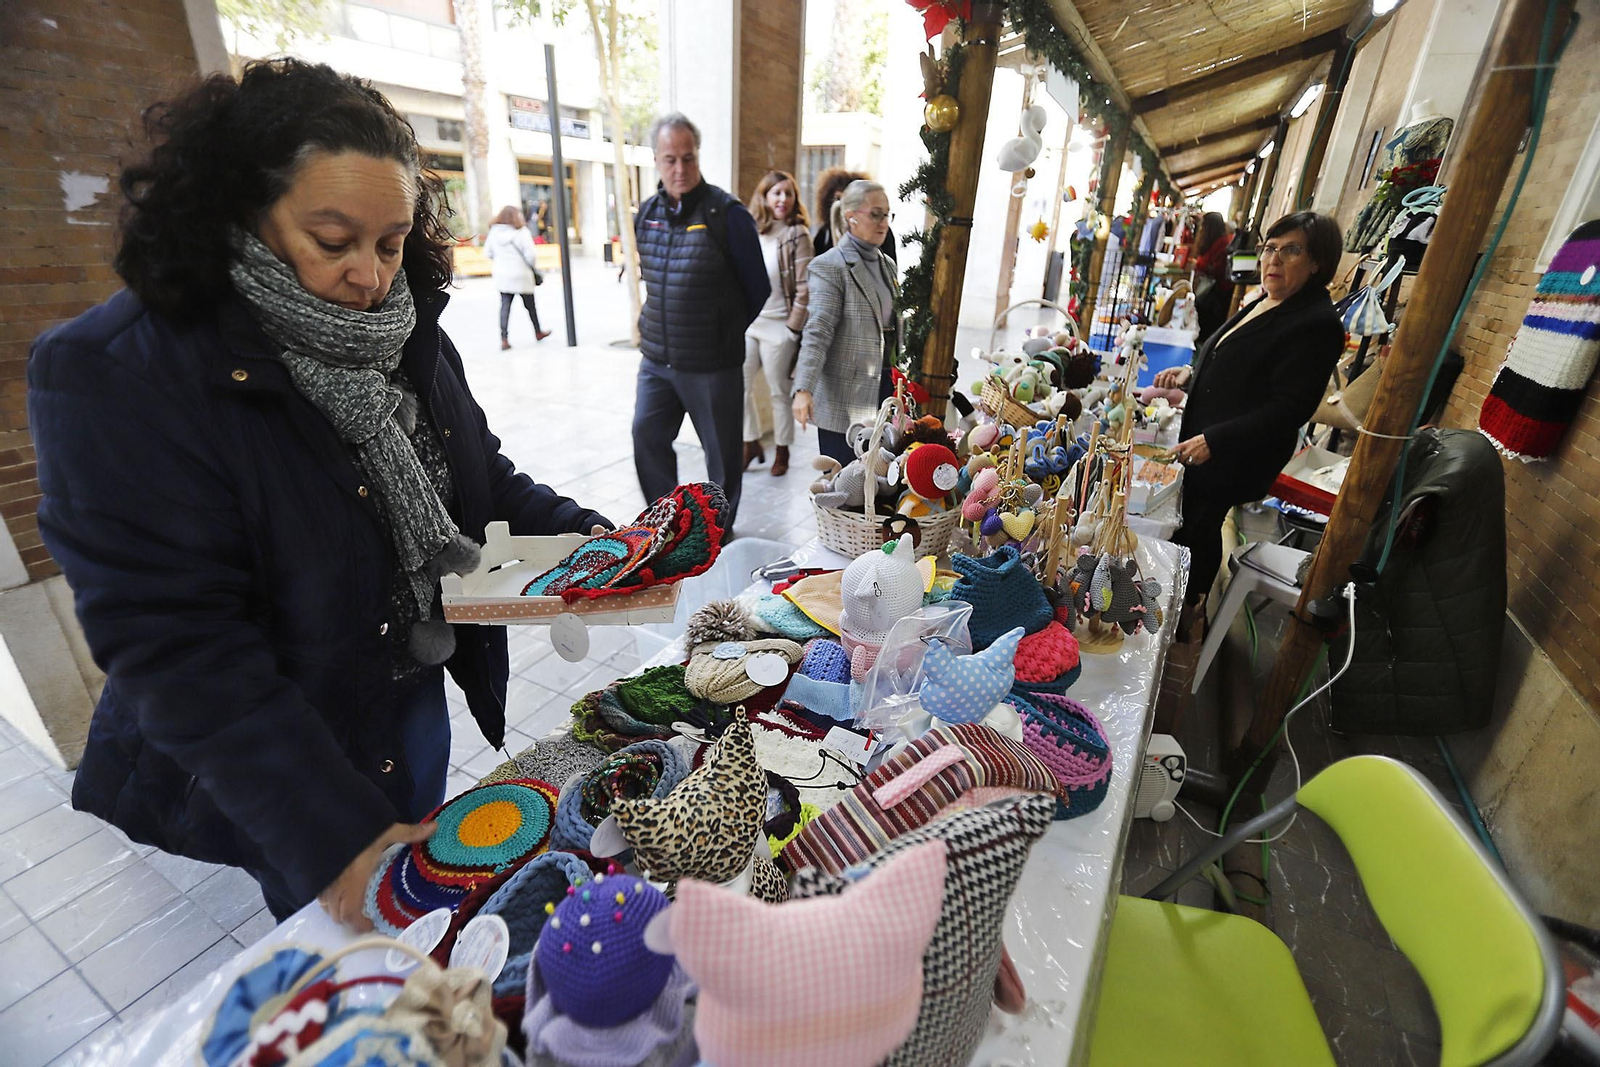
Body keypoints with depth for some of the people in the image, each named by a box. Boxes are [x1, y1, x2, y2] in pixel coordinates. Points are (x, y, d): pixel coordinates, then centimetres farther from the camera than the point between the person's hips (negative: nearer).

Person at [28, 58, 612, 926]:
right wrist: (336, 839, -29)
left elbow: (485, 481, 4)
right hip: (278, 780, -5)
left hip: (416, 705, 6)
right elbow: (177, 649, -25)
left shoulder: (409, 337, -4)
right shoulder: (117, 381, -23)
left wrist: (589, 542, -14)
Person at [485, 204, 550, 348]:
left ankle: (504, 339, -4)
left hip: (501, 276, 4)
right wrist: (532, 267, 3)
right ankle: (538, 332, 31)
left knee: (505, 306, 4)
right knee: (530, 305, 14)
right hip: (521, 276, -4)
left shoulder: (494, 232, 1)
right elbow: (530, 255, -16)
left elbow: (488, 253, 3)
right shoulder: (521, 232, -12)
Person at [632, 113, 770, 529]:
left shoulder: (727, 213, -10)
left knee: (722, 450, 6)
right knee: (647, 435, 9)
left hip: (712, 363, -5)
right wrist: (656, 328, 16)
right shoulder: (646, 213, 7)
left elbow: (758, 289, -4)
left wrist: (726, 332, 6)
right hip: (656, 359, 6)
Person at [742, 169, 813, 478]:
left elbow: (803, 288, -10)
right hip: (746, 325, 5)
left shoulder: (797, 235, -7)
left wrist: (793, 330, -12)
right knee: (741, 388, 9)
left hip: (777, 328, -5)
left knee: (779, 392, 6)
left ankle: (782, 451, 21)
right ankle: (752, 443, 28)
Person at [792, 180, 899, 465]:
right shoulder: (830, 266, -8)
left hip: (884, 389, 7)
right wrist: (804, 389, -28)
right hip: (845, 399, -7)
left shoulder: (887, 264, 16)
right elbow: (818, 331, -17)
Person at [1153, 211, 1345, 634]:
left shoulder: (1316, 325, -19)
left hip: (1233, 461, -9)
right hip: (1201, 445, 9)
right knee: (1194, 524, 18)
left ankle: (1185, 609, 24)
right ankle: (1188, 604, 36)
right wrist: (1191, 374, 8)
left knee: (1197, 529, 3)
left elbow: (1289, 408, -24)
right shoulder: (1263, 304, 11)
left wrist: (1214, 440, -29)